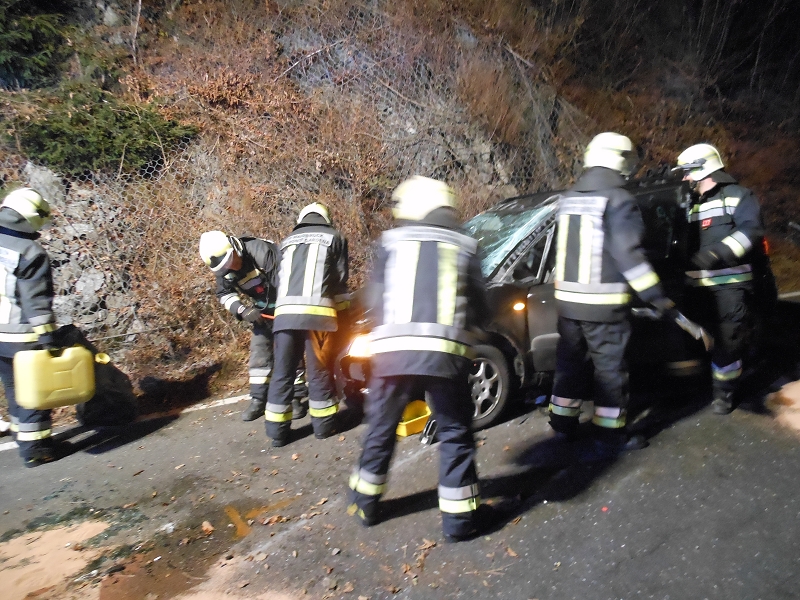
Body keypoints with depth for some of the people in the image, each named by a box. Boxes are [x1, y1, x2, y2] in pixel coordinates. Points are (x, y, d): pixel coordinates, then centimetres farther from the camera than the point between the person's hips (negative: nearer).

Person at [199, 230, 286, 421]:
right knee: (258, 352, 4)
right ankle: (258, 400, 13)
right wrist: (242, 310, -20)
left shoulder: (261, 251, -29)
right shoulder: (223, 269, -6)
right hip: (263, 312, 7)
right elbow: (224, 294, -1)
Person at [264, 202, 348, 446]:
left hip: (284, 311, 3)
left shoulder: (287, 241, 26)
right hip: (317, 311, -3)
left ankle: (277, 430, 13)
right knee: (319, 370, 5)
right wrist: (341, 307, 22)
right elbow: (340, 279, 10)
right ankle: (323, 424, 15)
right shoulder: (334, 237, 15)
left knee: (282, 372, 8)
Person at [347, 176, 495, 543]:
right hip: (446, 353, 0)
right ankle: (460, 518, 19)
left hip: (393, 349, 1)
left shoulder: (392, 241, 10)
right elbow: (480, 310, 11)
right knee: (454, 433, 13)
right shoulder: (464, 246, 12)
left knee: (381, 429, 18)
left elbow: (375, 301, 8)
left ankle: (365, 504, 35)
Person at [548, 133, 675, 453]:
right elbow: (629, 255, -18)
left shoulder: (568, 198, 9)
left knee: (570, 361, 17)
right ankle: (610, 434, 16)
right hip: (604, 304, -6)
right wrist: (656, 296, -14)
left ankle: (563, 423, 28)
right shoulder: (618, 200, -12)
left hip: (567, 300, 7)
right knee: (610, 367, 6)